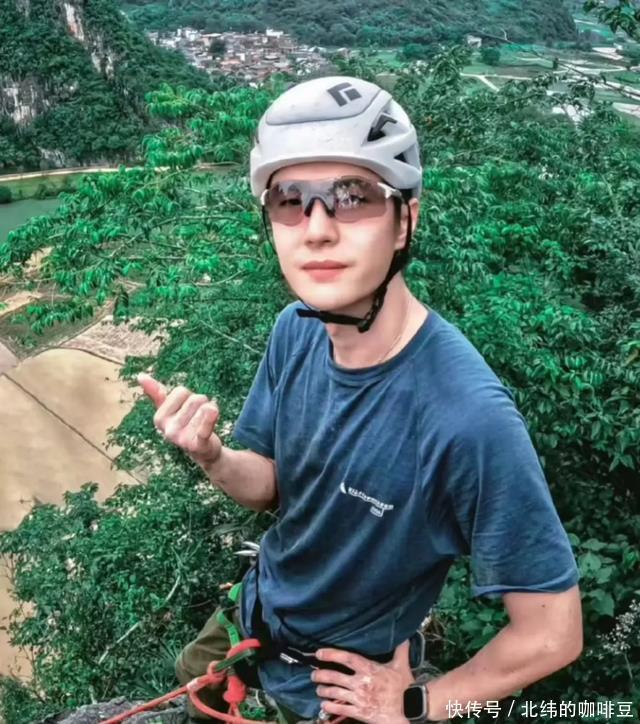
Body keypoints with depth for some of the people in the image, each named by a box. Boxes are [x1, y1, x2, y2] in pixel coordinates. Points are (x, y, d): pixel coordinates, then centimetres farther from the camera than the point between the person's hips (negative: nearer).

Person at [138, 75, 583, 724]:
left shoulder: (469, 418, -39)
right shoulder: (296, 331, -18)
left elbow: (552, 633, -27)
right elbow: (267, 485, -4)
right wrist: (209, 456, -26)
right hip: (256, 615, 5)